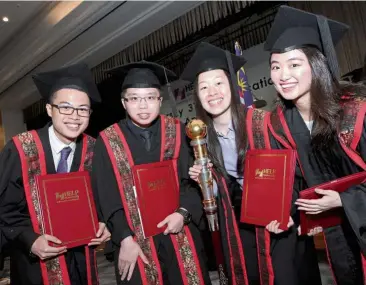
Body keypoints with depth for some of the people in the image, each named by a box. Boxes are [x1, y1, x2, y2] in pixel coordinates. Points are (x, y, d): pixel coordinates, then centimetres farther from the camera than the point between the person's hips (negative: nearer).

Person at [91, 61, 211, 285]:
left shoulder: (176, 131, -1)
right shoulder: (109, 140, -4)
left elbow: (193, 179, 1)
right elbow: (107, 199, -3)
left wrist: (183, 213, -13)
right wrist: (125, 239, -9)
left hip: (181, 238, 2)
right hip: (136, 242, -1)